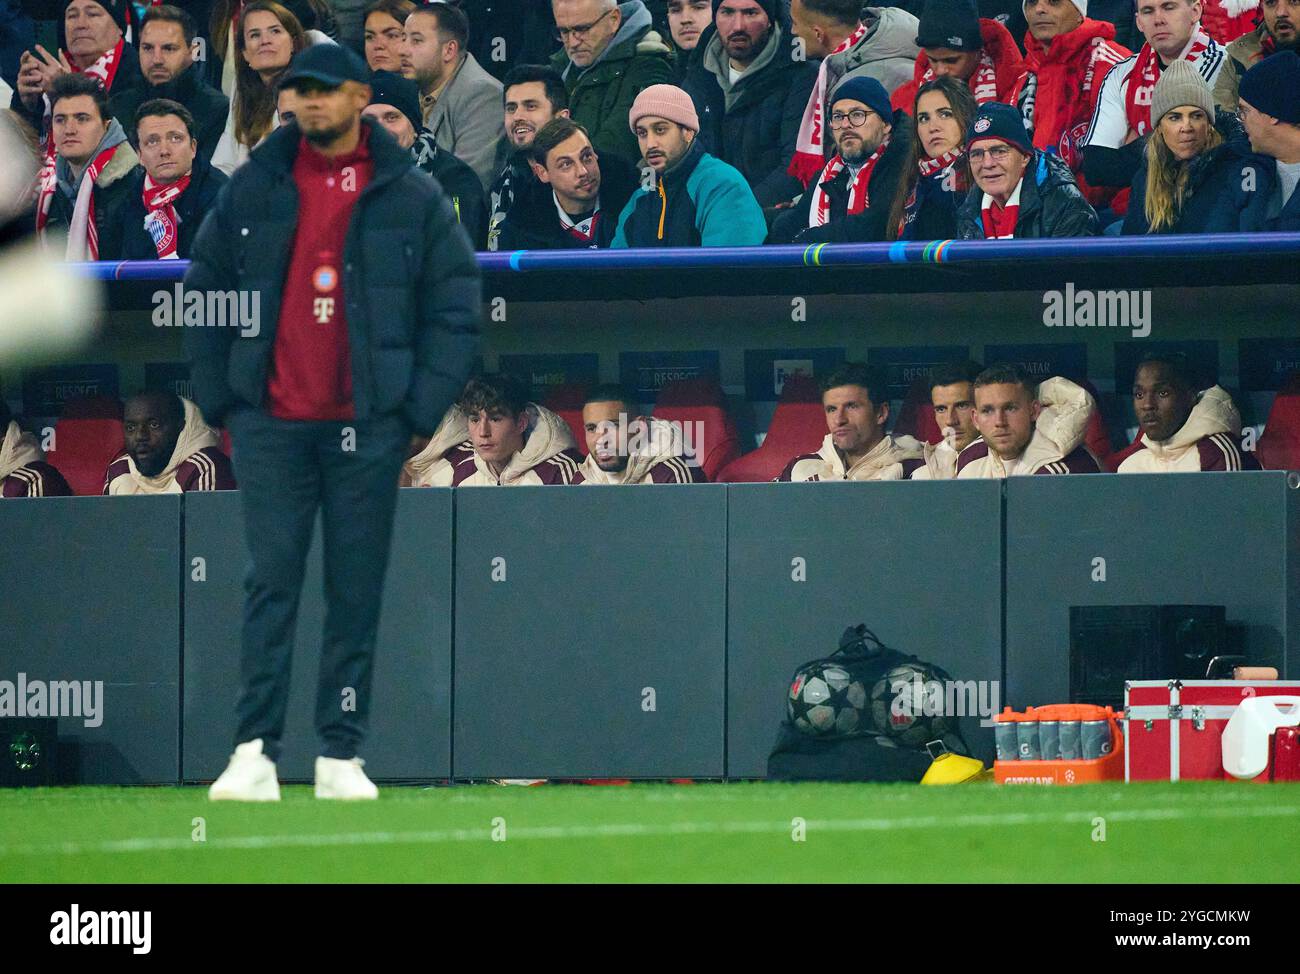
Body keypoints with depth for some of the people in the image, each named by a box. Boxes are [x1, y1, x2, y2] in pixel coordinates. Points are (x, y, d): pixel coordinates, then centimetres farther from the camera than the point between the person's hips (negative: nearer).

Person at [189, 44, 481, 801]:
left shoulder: (414, 197, 3)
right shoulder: (253, 189, 8)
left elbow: (457, 308, 4)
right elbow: (204, 292, 14)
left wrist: (421, 413, -2)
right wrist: (219, 399, 7)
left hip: (368, 427, -1)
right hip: (271, 425, 1)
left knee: (358, 590, 1)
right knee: (272, 582, -5)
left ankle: (341, 755, 6)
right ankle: (255, 753, -8)